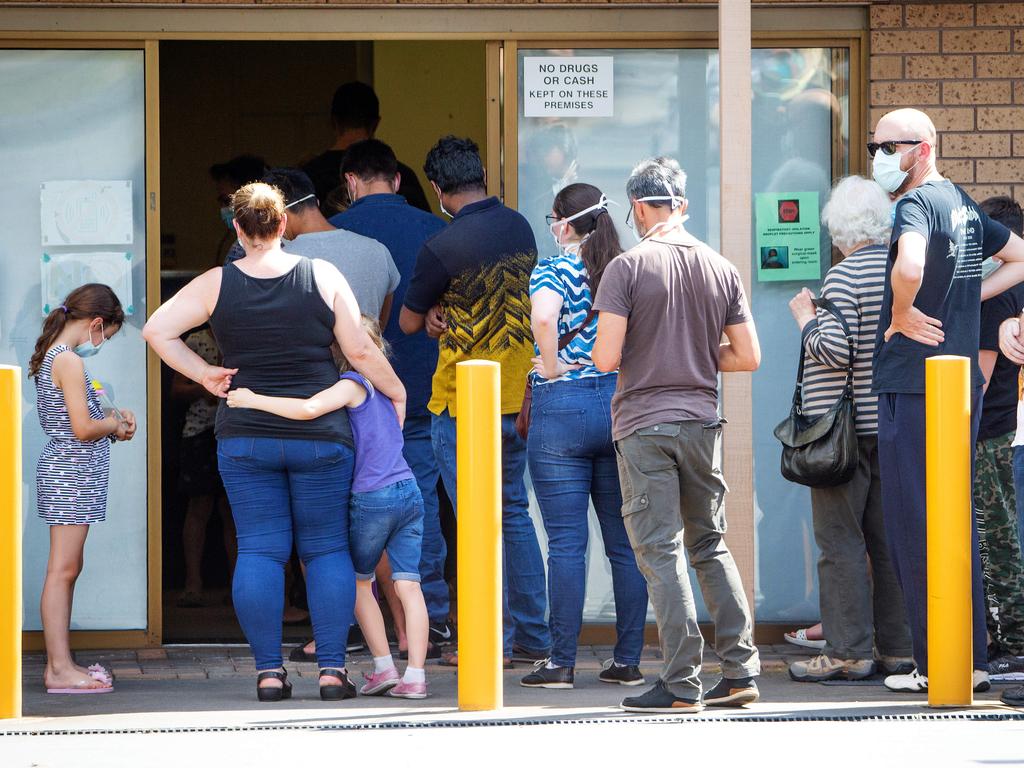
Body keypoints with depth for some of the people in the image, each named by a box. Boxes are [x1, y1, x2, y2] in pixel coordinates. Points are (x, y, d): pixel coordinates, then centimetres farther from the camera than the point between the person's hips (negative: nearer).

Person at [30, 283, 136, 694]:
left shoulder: (51, 358, 14)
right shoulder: (69, 362, -16)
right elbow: (82, 429, -19)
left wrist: (110, 420, 9)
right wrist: (114, 425, -2)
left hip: (63, 472, 10)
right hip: (72, 472, -10)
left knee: (68, 569, 13)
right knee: (63, 570, -9)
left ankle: (60, 663, 16)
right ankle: (60, 669, -9)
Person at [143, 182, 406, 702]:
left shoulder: (216, 285, -1)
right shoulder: (322, 277, -4)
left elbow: (156, 331, -4)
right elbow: (360, 352, -3)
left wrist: (204, 375, 3)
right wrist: (396, 393, 12)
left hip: (245, 439, 1)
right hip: (319, 436, -1)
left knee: (259, 551, 4)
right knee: (326, 550, 6)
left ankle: (268, 671, 0)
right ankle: (332, 668, 0)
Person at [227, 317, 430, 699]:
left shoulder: (351, 385, -9)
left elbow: (308, 409, -26)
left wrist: (254, 400, -21)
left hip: (372, 497, -6)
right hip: (409, 492, 6)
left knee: (358, 581, 13)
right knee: (408, 585, 1)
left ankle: (384, 667, 10)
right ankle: (415, 676, -5)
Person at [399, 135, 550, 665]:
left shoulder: (442, 247, -18)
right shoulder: (520, 228, 3)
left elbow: (408, 322, -5)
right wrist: (446, 314, 2)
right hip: (518, 397, 7)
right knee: (514, 513, 16)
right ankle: (534, 635, 17)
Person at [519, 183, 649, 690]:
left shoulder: (553, 270, -5)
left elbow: (543, 316, -25)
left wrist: (551, 367, -12)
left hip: (562, 406, -4)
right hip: (624, 407, 4)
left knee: (566, 544, -3)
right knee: (625, 543, 7)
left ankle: (561, 662, -3)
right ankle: (628, 661, 8)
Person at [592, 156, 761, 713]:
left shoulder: (628, 268, -9)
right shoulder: (722, 270, 4)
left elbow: (607, 358, -15)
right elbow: (748, 357, 5)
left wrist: (607, 349, 9)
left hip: (644, 426, -4)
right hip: (702, 422, 5)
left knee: (662, 552, -2)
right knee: (710, 545, 15)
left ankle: (682, 685, -4)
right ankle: (740, 671, 12)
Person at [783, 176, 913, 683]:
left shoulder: (845, 276, -14)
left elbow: (835, 351, -22)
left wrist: (806, 318, -4)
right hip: (895, 425, 7)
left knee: (841, 540, -3)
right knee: (889, 537, 10)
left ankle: (849, 652, -4)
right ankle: (897, 647, 13)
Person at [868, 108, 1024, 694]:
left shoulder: (918, 202, -12)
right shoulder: (965, 205, 14)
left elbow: (910, 265, -33)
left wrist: (901, 316, -16)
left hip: (914, 384, -9)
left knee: (916, 524, -4)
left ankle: (937, 665, -4)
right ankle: (973, 657, 15)